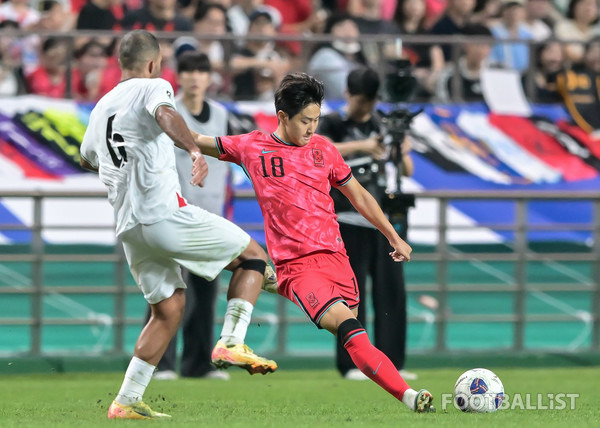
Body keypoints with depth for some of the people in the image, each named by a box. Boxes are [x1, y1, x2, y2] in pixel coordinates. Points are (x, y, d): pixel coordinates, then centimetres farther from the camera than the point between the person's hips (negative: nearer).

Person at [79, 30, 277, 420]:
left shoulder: (100, 110, 20)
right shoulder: (153, 87, -1)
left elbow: (88, 159, 39)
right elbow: (165, 115, -26)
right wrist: (195, 150, -42)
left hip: (129, 227, 7)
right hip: (165, 213, -7)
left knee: (169, 308, 15)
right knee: (252, 256, 7)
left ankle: (127, 401, 7)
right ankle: (231, 344, -8)